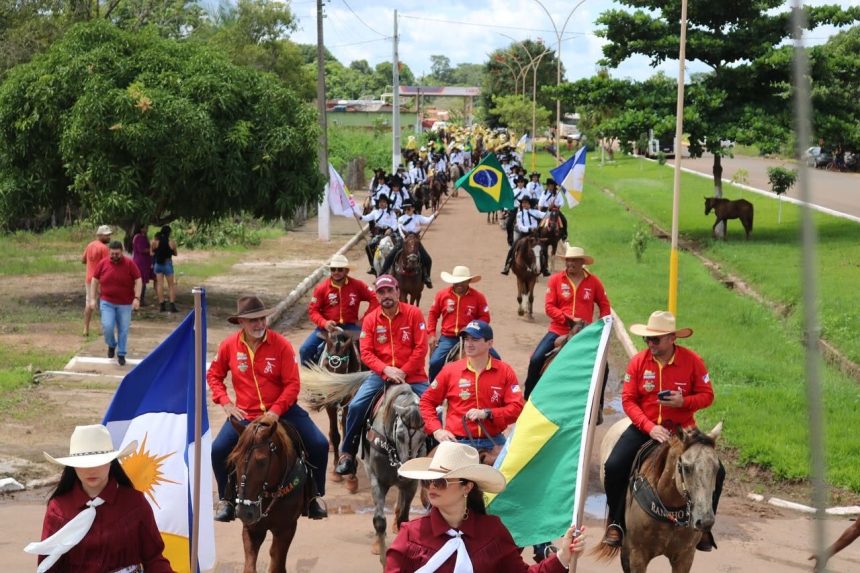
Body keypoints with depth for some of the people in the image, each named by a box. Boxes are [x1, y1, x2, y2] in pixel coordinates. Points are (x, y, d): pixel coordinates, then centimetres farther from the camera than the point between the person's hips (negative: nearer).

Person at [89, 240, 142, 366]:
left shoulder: (129, 263, -7)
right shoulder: (103, 263, -2)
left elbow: (138, 281, -5)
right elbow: (95, 280, 7)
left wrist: (137, 298, -15)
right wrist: (92, 298, 2)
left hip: (125, 304, -1)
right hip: (107, 302, 1)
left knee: (123, 330, 4)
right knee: (107, 327, -12)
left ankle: (121, 354, 18)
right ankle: (111, 345, 17)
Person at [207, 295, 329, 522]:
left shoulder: (281, 345, -10)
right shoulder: (229, 345, -4)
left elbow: (293, 384, -10)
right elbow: (213, 375, 10)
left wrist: (276, 411, -20)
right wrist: (225, 403, -4)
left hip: (282, 411, -1)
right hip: (244, 414, 1)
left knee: (319, 445, -14)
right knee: (218, 450, -18)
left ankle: (315, 495, 10)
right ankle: (227, 500, 6)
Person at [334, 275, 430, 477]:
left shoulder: (413, 314, -5)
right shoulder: (370, 319, 0)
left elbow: (421, 348, -8)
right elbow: (366, 352, -5)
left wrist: (403, 372, -15)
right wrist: (386, 370, -20)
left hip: (412, 374, -1)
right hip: (381, 374, 1)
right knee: (356, 406, -15)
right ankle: (347, 454, 0)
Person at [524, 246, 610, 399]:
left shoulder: (593, 282, 1)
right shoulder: (555, 280, -2)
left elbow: (604, 305, 10)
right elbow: (549, 307, -7)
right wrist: (569, 319, -19)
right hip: (558, 330, -1)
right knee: (536, 360, -14)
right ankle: (528, 397, 2)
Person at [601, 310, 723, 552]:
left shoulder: (692, 361, -9)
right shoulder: (638, 361, -7)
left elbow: (707, 395, -2)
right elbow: (628, 400, -8)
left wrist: (684, 401, -23)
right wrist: (650, 427, -21)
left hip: (682, 429, 0)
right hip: (645, 428, 0)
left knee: (715, 472, -16)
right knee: (614, 467, -20)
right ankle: (616, 523, 4)